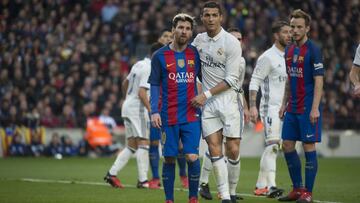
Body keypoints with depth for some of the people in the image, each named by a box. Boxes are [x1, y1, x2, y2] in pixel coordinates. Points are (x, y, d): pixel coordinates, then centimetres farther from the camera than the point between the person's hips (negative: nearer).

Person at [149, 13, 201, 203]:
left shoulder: (196, 54, 6)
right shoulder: (160, 56, 1)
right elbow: (154, 85, 1)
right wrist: (154, 111, -8)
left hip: (191, 115, 1)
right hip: (168, 115, -1)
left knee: (192, 157, -8)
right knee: (169, 158, 3)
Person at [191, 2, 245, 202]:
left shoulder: (232, 42, -10)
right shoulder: (199, 39, 6)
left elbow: (231, 79, -12)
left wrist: (206, 94, -14)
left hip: (229, 99, -4)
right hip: (208, 103, 4)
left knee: (233, 150, -4)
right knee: (215, 149, -6)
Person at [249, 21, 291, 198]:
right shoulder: (267, 57, -8)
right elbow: (254, 82, -10)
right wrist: (253, 106, -19)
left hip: (284, 108, 8)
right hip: (270, 108, -8)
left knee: (271, 147, 9)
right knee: (273, 145, -16)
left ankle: (260, 185, 14)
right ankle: (270, 185, -21)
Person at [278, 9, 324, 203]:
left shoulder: (313, 50, -10)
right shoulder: (289, 51, 12)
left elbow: (318, 81, -14)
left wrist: (315, 108, -20)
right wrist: (284, 104, 15)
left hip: (308, 109, -7)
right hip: (292, 108, 7)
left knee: (309, 147, -3)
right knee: (287, 146, 6)